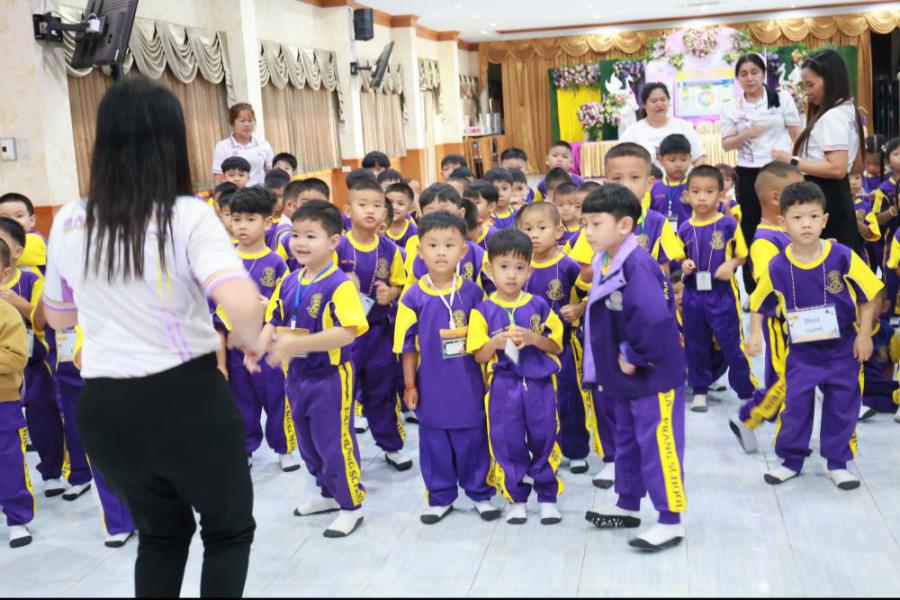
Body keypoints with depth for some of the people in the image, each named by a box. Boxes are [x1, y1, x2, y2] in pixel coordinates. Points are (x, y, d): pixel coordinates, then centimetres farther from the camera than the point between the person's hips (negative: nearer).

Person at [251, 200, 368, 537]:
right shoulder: (288, 283, 3)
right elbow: (274, 323, 11)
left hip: (330, 377, -8)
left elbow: (347, 332, -28)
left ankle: (351, 506, 19)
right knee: (308, 443, 21)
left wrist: (297, 344, -33)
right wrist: (259, 346, -10)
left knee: (335, 443, 2)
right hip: (296, 375, 8)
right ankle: (330, 494, 40)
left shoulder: (339, 285, -19)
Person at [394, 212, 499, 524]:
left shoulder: (472, 292, -4)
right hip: (431, 385, 0)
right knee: (434, 441, 12)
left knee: (473, 438, 11)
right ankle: (441, 497, 28)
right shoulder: (414, 297, -7)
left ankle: (480, 493, 29)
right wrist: (409, 385, 0)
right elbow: (408, 344, -1)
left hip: (468, 383, 0)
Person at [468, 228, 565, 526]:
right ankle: (516, 498, 22)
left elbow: (556, 345, 4)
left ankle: (548, 497, 22)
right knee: (507, 443, 6)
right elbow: (479, 355, -1)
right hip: (503, 387, 0)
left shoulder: (539, 306, 2)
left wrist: (533, 338, -14)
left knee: (544, 439, 6)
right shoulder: (483, 310, -1)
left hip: (540, 384, 1)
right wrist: (496, 342, -21)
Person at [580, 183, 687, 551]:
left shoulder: (637, 265, -24)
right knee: (627, 441, 21)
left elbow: (654, 318, -35)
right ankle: (628, 506, 37)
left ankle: (671, 521, 11)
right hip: (622, 377, 10)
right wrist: (615, 359, 10)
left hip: (653, 376, -10)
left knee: (658, 445, -1)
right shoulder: (604, 263, 5)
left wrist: (635, 357, -22)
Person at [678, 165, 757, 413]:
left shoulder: (728, 223, -8)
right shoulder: (685, 228, 1)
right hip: (693, 294, 4)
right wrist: (684, 265, -9)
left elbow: (742, 255, 1)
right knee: (695, 345, 13)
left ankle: (747, 392, 15)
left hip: (723, 294, -3)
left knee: (733, 345, 2)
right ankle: (699, 390, 28)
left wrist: (731, 264, -18)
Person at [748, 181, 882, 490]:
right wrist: (755, 335, -9)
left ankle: (838, 464, 25)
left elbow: (871, 294, -6)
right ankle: (791, 461, 22)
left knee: (842, 409, 9)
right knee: (795, 406, 5)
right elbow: (759, 304, 3)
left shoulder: (843, 257, -16)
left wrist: (864, 334, -10)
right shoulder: (777, 267, -11)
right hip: (802, 352, 1)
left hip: (843, 349, 0)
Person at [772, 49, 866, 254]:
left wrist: (793, 161, -20)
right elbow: (858, 165, 21)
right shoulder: (848, 112, 15)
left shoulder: (832, 117, -16)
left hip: (824, 200, -11)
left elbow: (837, 168, -25)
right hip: (836, 198, 11)